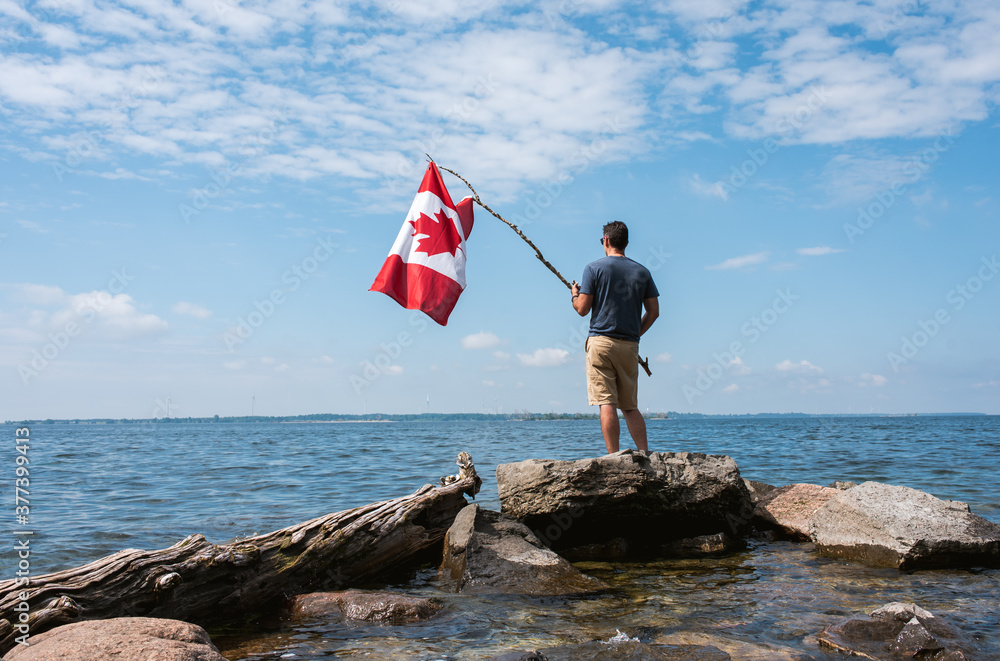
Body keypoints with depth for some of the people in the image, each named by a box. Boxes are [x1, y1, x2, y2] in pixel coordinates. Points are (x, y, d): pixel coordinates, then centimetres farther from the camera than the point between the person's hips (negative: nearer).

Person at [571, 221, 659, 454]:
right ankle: (645, 455, 6)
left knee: (607, 403, -5)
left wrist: (574, 295, 16)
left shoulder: (594, 268, -2)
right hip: (630, 346, 4)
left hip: (601, 341, -4)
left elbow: (582, 309, -5)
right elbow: (653, 311, 8)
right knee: (630, 406, 13)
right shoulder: (642, 271, 9)